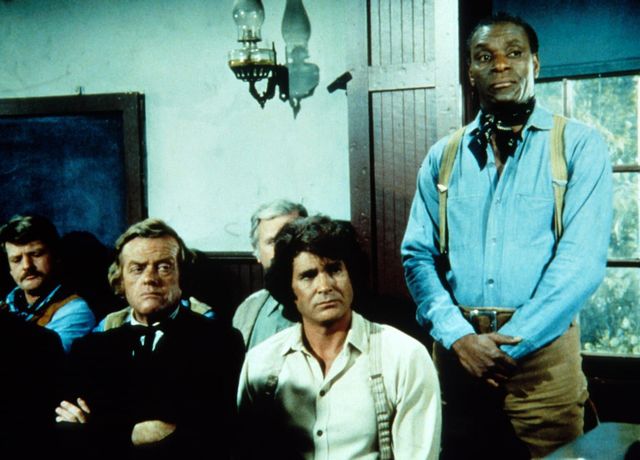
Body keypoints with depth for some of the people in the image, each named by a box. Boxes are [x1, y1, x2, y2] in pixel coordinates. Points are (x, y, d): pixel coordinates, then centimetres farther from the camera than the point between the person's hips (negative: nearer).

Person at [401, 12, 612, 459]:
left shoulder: (579, 146, -2)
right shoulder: (443, 157, 8)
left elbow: (581, 259, -11)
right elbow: (418, 254, 4)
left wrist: (510, 343, -14)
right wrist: (459, 337, -11)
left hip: (541, 350, -2)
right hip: (458, 351, 3)